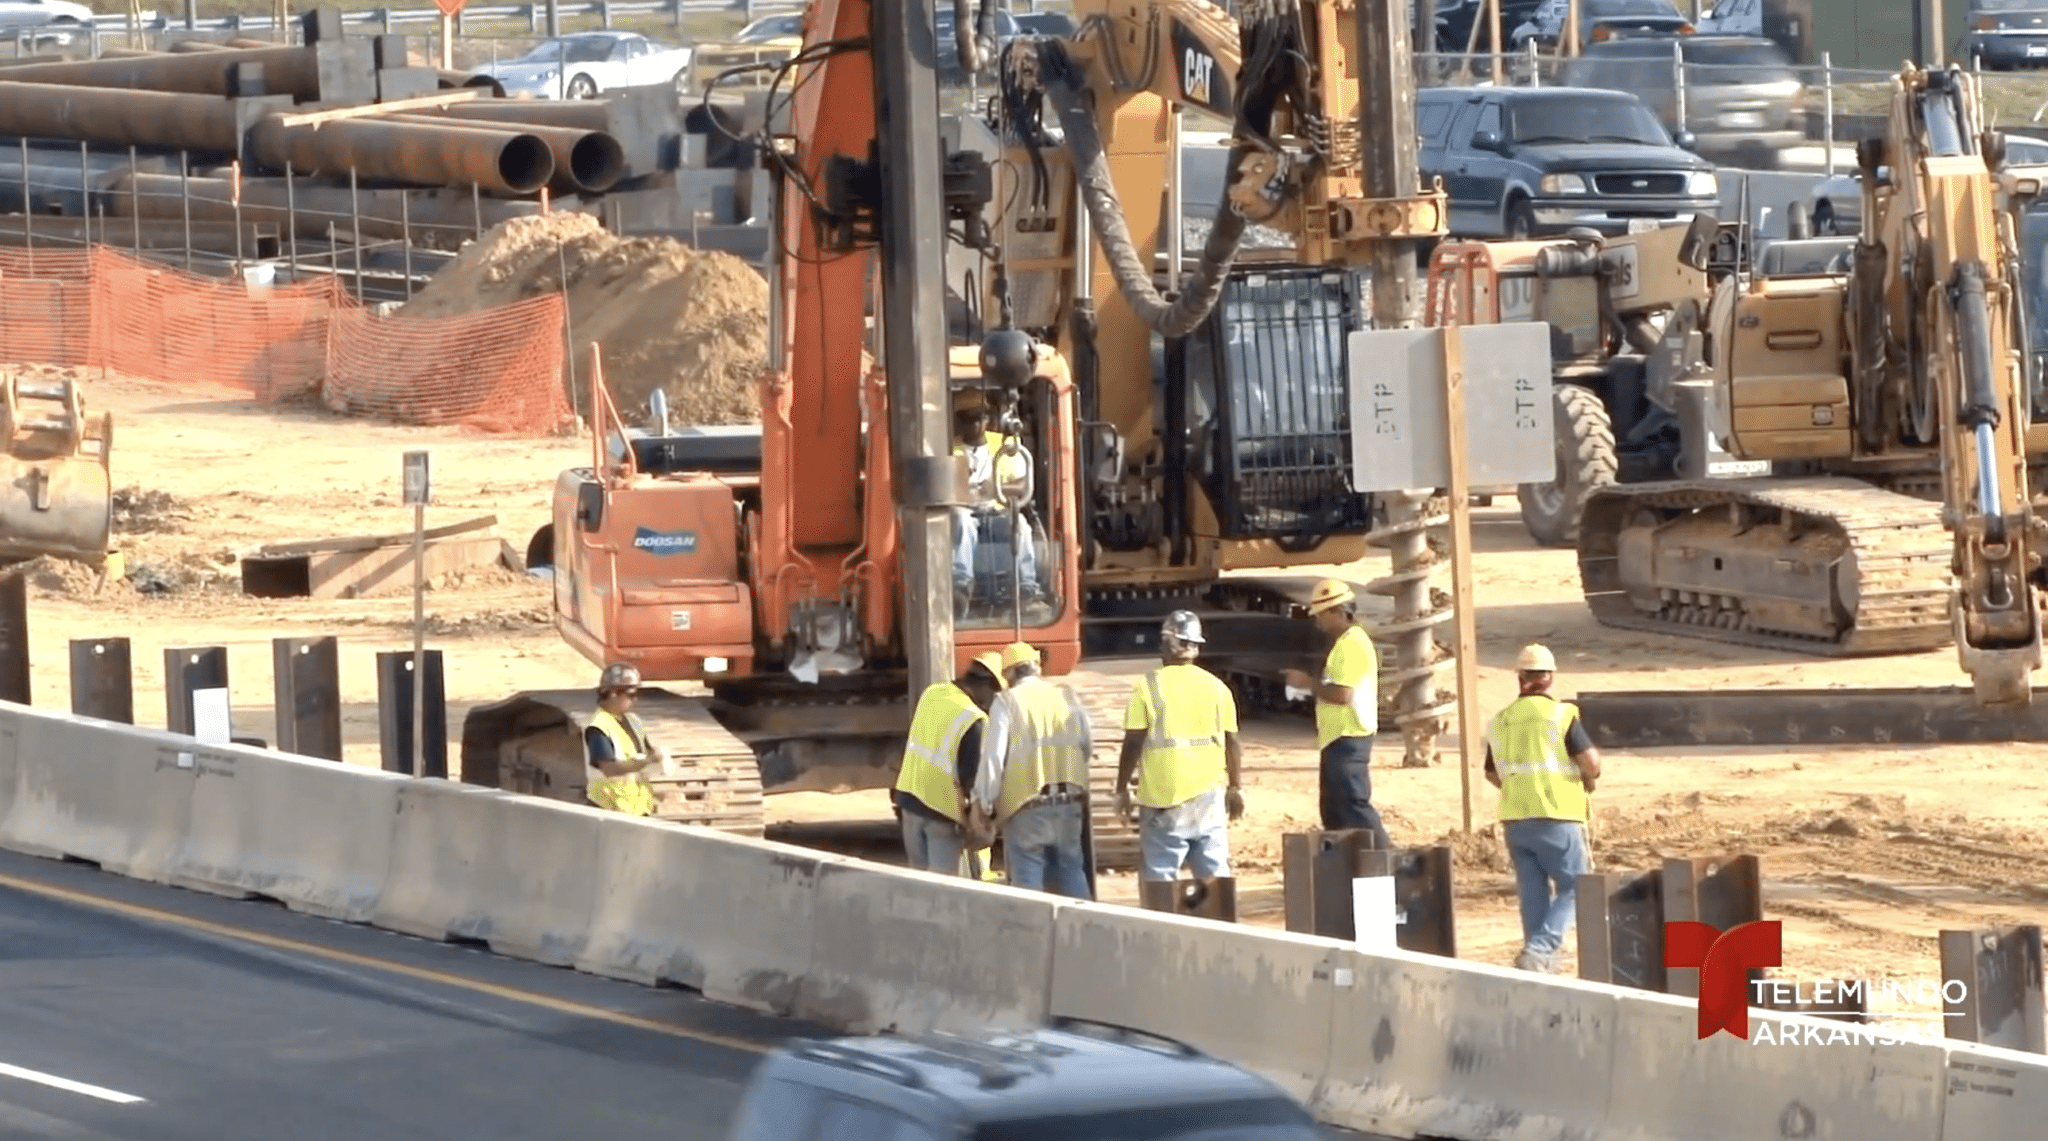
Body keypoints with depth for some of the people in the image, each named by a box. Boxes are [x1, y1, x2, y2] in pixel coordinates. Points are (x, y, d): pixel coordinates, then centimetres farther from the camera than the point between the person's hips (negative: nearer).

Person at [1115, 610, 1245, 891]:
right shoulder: (1216, 687, 5)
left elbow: (1133, 744, -7)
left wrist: (1122, 789, 2)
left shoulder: (1149, 687, -6)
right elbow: (1232, 743, 7)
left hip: (1164, 795, -3)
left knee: (1160, 877, 0)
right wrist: (1234, 787, 19)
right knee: (1214, 874, 7)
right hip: (1209, 794, 3)